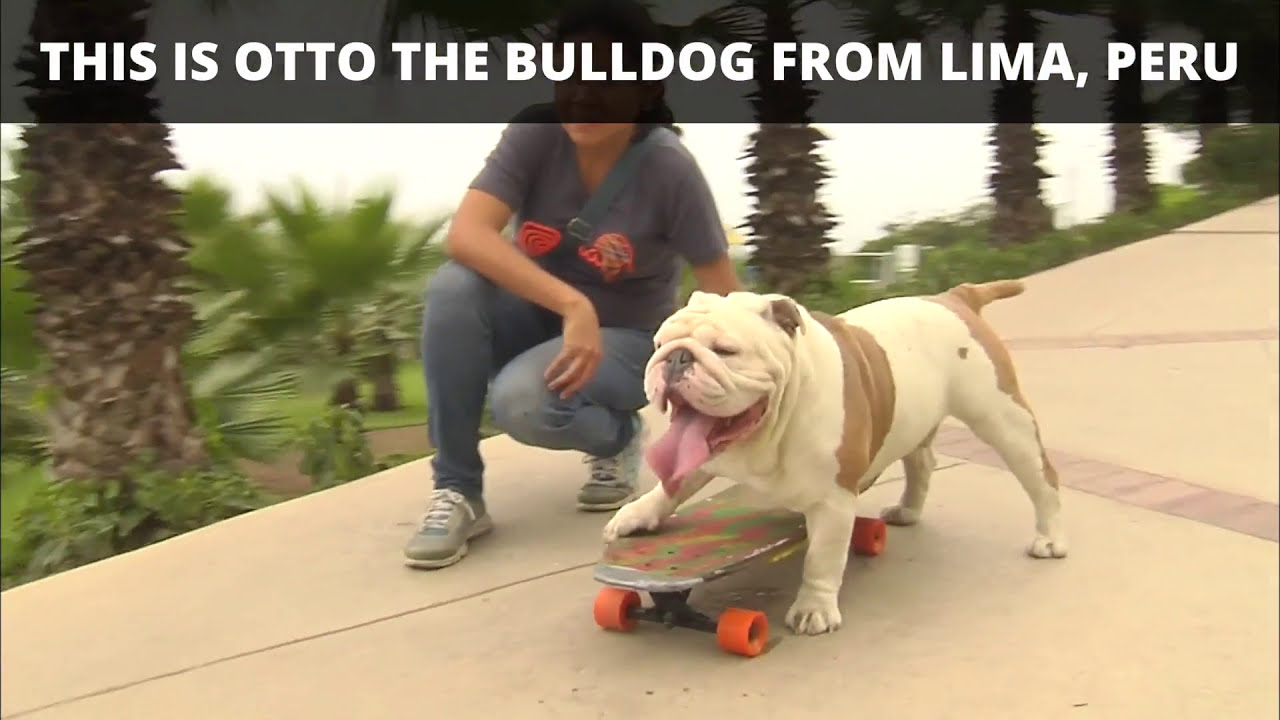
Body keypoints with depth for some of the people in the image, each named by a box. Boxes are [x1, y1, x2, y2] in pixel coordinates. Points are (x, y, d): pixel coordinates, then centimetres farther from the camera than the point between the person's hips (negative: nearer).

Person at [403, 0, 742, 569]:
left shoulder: (668, 168, -20)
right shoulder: (535, 134, -15)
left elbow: (724, 301, -18)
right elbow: (465, 236, -30)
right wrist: (570, 304, -41)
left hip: (627, 341, -3)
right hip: (538, 315, 3)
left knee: (521, 401, -33)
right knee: (454, 288, -29)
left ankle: (618, 438, 3)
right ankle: (457, 493, -15)